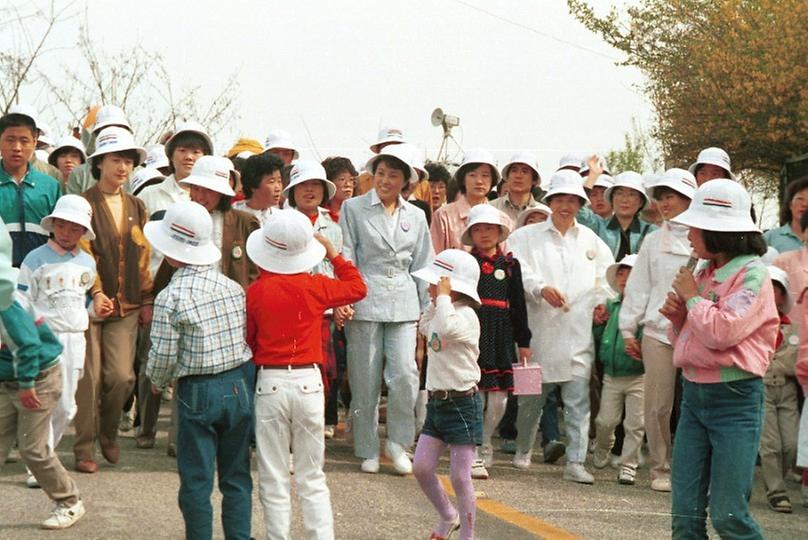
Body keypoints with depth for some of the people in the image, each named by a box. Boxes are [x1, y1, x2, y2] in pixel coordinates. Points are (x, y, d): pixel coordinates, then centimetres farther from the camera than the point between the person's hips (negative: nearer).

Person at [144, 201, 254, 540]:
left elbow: (163, 356, -12)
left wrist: (157, 383, 8)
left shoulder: (170, 298, -14)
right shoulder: (233, 287, 0)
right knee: (237, 477, 13)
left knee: (196, 481, 5)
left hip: (198, 392, -5)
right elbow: (248, 337, 5)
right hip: (240, 385, 5)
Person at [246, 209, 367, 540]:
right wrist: (333, 255, 20)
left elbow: (245, 341, 1)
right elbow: (358, 288, 13)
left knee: (273, 481, 7)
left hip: (270, 384, -1)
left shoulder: (255, 292, -7)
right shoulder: (315, 287, -4)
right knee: (312, 478, 10)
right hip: (309, 382, 2)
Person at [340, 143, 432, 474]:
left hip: (403, 305, 2)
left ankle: (398, 443, 7)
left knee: (405, 374, -10)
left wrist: (427, 310, 11)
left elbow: (422, 265, 16)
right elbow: (346, 257, 1)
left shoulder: (415, 217, 13)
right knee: (366, 381, 1)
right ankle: (368, 450, 13)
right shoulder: (354, 208, 5)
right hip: (364, 302, -2)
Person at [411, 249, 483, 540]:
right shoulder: (443, 312, 12)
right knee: (421, 467, 5)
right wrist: (434, 300, 21)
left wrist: (442, 296, -28)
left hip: (462, 403, -9)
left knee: (460, 477, -2)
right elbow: (426, 327, 35)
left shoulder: (465, 315, -17)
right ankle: (447, 517, 27)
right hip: (437, 400, 9)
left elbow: (447, 328, -41)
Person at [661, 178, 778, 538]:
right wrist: (678, 317, 2)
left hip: (734, 398, -7)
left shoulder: (751, 274, -10)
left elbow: (721, 332, -23)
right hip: (694, 393, 7)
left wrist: (692, 297, -8)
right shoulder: (705, 273, 13)